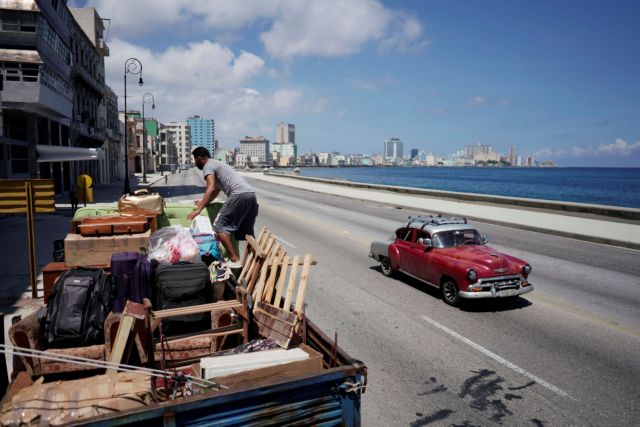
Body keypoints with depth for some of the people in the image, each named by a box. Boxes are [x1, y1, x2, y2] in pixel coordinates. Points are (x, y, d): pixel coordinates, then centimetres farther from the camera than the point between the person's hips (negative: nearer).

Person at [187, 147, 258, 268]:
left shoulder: (208, 166, 4)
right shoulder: (217, 164, 34)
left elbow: (211, 188, -13)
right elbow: (216, 190, 44)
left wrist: (199, 209, -16)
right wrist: (204, 202, 52)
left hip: (239, 195, -9)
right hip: (251, 194, 9)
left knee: (220, 227, -5)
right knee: (246, 231, 17)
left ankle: (234, 260, -12)